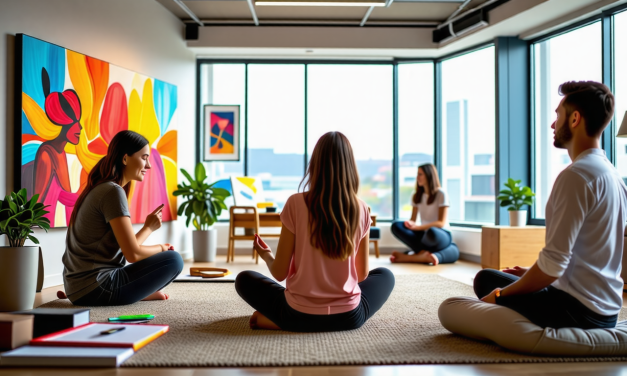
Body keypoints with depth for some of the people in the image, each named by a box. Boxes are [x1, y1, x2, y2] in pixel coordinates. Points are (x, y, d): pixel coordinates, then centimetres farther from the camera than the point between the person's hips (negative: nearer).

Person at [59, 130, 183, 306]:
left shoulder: (99, 189, 13)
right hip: (94, 289, -10)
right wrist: (149, 227, -1)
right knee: (173, 260, -10)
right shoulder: (113, 192, -17)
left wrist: (156, 248, 6)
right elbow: (133, 254, -18)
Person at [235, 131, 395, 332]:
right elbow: (362, 274, 6)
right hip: (349, 316, 1)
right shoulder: (361, 209, -5)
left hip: (299, 315, -1)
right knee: (385, 275, 31)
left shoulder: (295, 204, -12)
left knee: (244, 279, 24)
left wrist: (266, 255, 17)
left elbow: (279, 273, -7)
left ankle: (275, 320, 2)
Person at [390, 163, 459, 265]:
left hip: (442, 235, -5)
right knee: (396, 226, -21)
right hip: (424, 233, 5)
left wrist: (417, 227, -27)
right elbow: (412, 219, 8)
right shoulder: (417, 196, 11)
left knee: (431, 232, -42)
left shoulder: (441, 194, -7)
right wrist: (409, 224, -17)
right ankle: (422, 254, -31)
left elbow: (441, 223, -15)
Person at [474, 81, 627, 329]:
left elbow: (554, 263, -23)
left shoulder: (576, 175, -20)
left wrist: (500, 294, -10)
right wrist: (532, 273, 17)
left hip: (578, 309, -9)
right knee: (487, 278, 18)